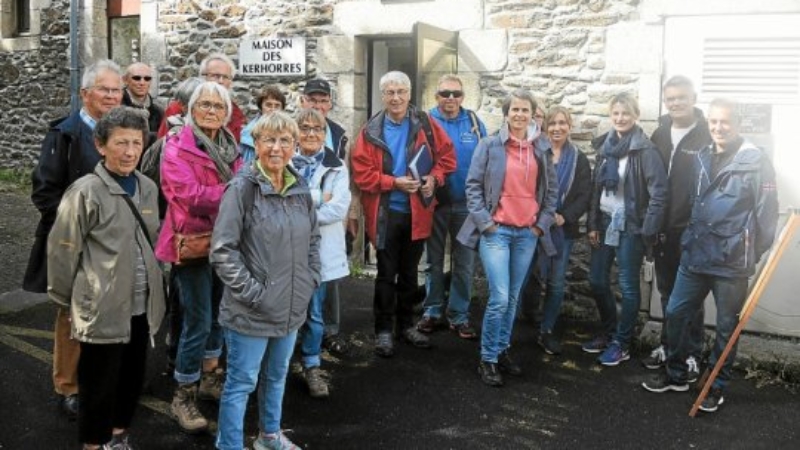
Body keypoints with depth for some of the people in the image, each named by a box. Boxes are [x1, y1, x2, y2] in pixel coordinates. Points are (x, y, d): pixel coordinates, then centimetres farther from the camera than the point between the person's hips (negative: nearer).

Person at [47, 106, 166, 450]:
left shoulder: (147, 188, 4)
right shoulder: (86, 192, -15)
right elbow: (63, 250, -9)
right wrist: (67, 298, 0)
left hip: (141, 305, 6)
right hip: (102, 307, -6)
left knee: (133, 377, 18)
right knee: (99, 383, 8)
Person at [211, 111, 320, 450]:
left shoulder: (300, 188, 5)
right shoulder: (242, 188, -14)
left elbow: (313, 238, 17)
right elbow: (222, 249, -17)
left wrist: (311, 279, 6)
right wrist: (250, 291, -18)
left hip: (291, 306, 7)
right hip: (251, 310, -6)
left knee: (277, 375, 22)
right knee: (241, 383, 5)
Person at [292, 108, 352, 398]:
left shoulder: (337, 167, 2)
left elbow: (339, 208, -10)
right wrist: (316, 198, -16)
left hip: (320, 248, 0)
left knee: (314, 311, 6)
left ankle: (311, 366, 21)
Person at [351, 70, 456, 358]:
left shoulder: (425, 124, -1)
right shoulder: (371, 132, -6)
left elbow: (447, 156, 4)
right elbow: (362, 174, -10)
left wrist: (434, 177, -13)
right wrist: (394, 182, -20)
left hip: (417, 212, 3)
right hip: (386, 213, -2)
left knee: (409, 272, 16)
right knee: (386, 274, 6)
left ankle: (406, 325, 30)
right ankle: (383, 330, 17)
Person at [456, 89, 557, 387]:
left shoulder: (542, 149, 7)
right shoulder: (490, 146, -3)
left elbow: (551, 190, 13)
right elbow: (473, 185, -3)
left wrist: (542, 223, 5)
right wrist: (484, 221, -10)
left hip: (528, 233, 4)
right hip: (496, 231, -4)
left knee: (513, 298, 10)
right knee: (499, 298, -10)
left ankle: (502, 351, 25)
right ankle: (487, 359, 4)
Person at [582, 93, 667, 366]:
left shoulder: (645, 149, -11)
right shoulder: (605, 146, 9)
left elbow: (659, 192, -14)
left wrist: (649, 231, -17)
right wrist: (592, 224, 6)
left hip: (631, 225, -6)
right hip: (605, 221, 6)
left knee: (628, 285, 2)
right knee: (597, 280, 11)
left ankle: (621, 344, 14)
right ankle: (607, 332, 30)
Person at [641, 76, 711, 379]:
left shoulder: (708, 136, -10)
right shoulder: (660, 134, 7)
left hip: (693, 230, -5)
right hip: (663, 229, 5)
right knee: (667, 292, 16)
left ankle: (692, 354, 18)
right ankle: (667, 345, 29)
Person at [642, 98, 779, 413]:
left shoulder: (756, 161, -10)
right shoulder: (703, 158, 8)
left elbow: (766, 210, -9)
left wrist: (754, 253, -7)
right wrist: (688, 239, 12)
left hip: (732, 262, -5)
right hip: (695, 255, 6)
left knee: (726, 326, 9)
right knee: (676, 313, 10)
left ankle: (717, 386, 24)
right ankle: (676, 374, 28)